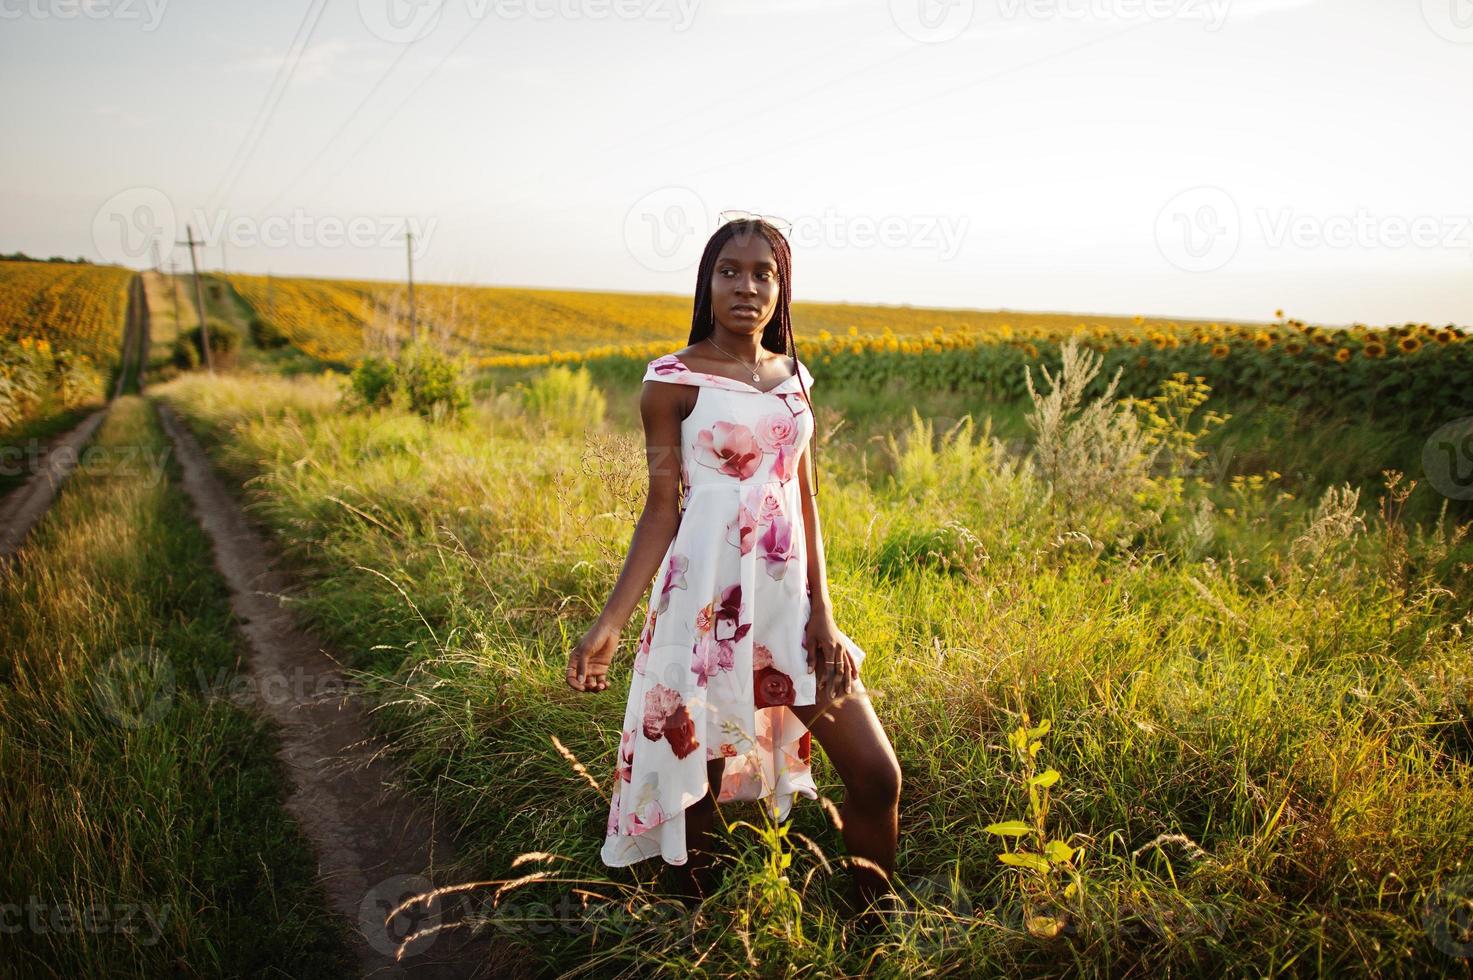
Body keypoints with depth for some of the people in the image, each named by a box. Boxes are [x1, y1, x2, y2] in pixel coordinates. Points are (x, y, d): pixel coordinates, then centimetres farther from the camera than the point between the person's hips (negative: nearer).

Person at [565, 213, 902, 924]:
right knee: (698, 792, 9)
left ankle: (873, 924, 30)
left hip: (789, 608, 5)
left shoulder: (793, 377, 10)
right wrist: (610, 623, -12)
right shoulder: (673, 380, -5)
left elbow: (805, 502, 9)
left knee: (877, 777, 5)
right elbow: (662, 509, -5)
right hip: (709, 608, -4)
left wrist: (822, 611, 0)